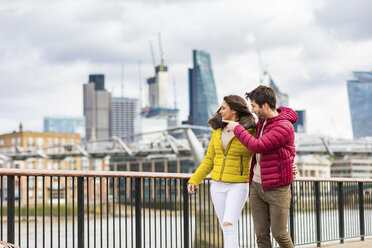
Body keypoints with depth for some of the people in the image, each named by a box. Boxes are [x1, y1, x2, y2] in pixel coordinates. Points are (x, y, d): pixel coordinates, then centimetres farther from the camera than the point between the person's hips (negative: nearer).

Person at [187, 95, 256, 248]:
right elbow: (209, 161, 10)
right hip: (218, 185, 5)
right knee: (227, 228, 8)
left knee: (228, 226, -20)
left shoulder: (250, 132, -9)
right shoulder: (218, 131, 6)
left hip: (238, 186, -5)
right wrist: (194, 181, 1)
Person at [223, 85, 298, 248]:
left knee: (278, 233, 2)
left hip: (277, 188, -7)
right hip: (257, 185, 7)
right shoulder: (262, 121, 8)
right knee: (261, 233, 5)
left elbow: (258, 146, -25)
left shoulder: (284, 127, -19)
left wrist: (237, 128, -15)